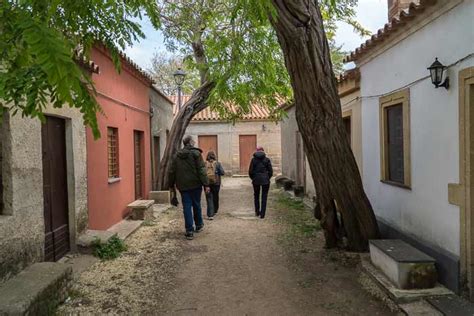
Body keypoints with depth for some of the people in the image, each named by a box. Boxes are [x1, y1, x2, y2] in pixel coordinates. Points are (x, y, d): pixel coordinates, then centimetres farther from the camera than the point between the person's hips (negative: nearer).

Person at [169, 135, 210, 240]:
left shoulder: (177, 156, 7)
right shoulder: (196, 153, -7)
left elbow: (172, 171, 11)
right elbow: (201, 170, -12)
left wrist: (171, 184, 20)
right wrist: (206, 184, -12)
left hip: (183, 186, 3)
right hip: (195, 185, -2)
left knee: (187, 207, 3)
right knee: (196, 205, 14)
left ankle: (189, 231, 1)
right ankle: (199, 225, 29)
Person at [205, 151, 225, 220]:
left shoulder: (204, 164, -6)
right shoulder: (217, 164, -6)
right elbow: (222, 172, -11)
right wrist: (217, 173, 7)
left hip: (207, 183, -1)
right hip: (216, 183, 1)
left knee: (209, 199, 1)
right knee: (215, 198, 19)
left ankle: (210, 215, -7)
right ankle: (215, 211, 36)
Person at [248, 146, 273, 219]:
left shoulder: (253, 159, -2)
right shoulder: (267, 159, -1)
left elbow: (250, 171, -2)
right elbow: (270, 171, -1)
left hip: (256, 180, 1)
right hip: (265, 180, -1)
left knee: (256, 196, 18)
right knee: (264, 197, 5)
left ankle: (257, 212, 23)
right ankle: (262, 214, 2)